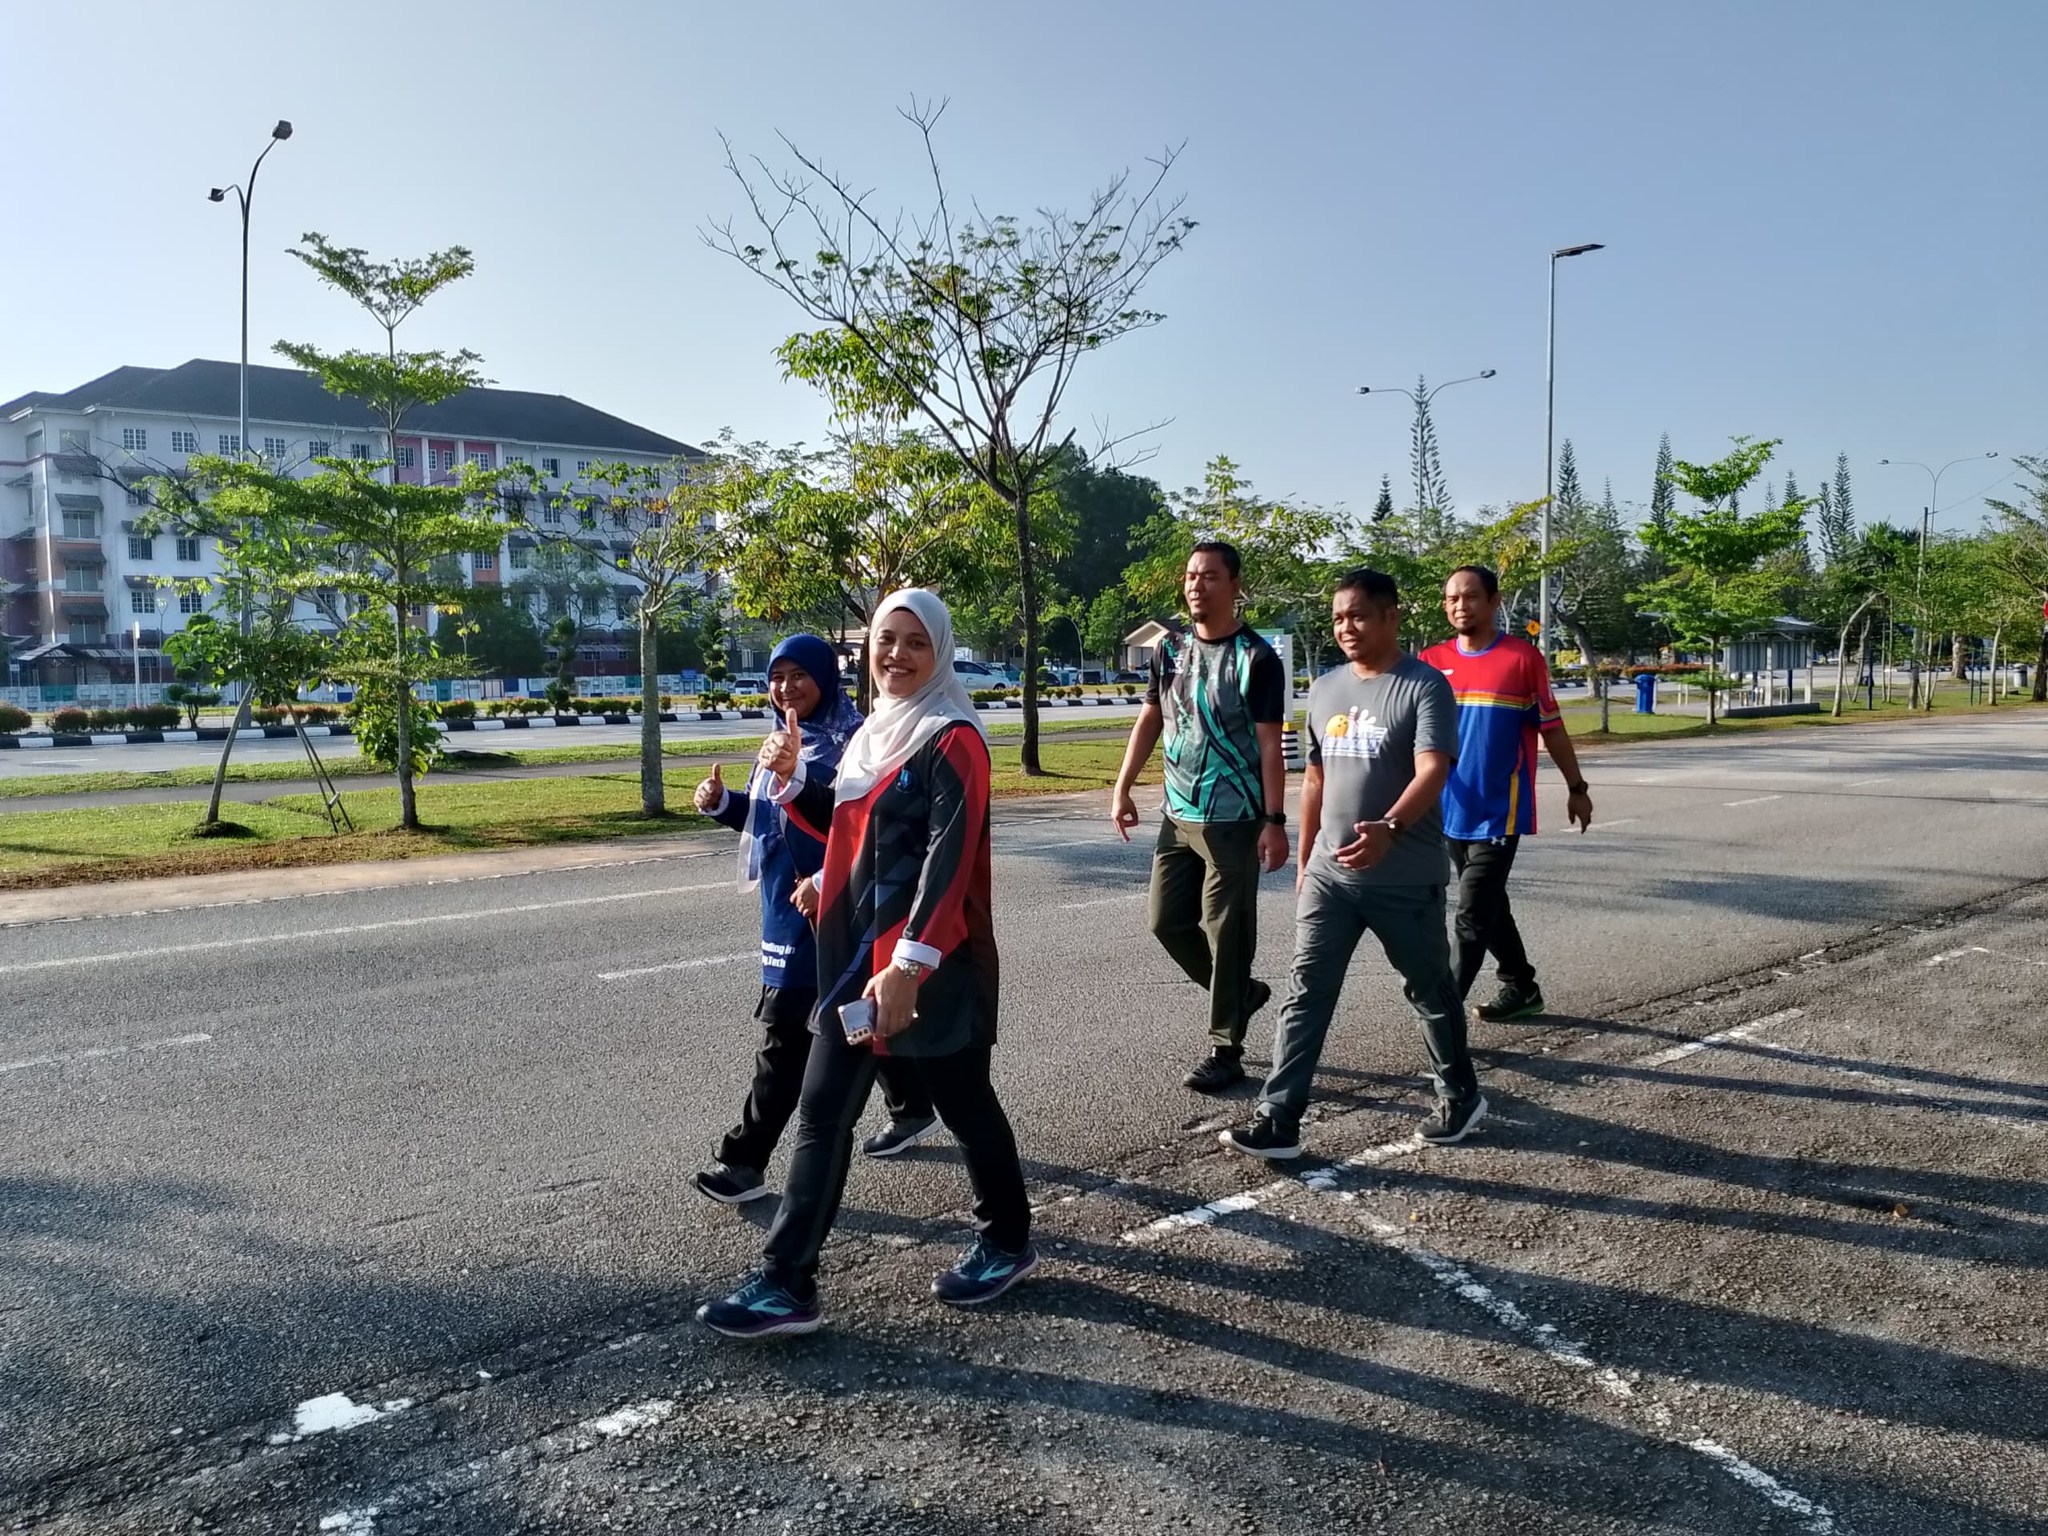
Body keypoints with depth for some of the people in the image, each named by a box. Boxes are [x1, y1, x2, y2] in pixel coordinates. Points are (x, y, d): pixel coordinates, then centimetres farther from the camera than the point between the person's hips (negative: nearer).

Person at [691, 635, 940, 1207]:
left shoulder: (847, 743, -16)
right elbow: (767, 816, 22)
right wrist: (722, 802, 5)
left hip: (826, 910, -9)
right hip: (787, 907, 9)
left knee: (786, 1034, -3)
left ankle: (744, 1160, 5)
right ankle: (913, 1110, 36)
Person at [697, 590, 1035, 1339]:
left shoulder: (953, 740, -13)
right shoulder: (873, 731, 13)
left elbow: (950, 859, -21)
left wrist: (909, 962, -28)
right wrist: (791, 778, 4)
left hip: (928, 959, -8)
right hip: (856, 952, 8)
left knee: (961, 1100, 9)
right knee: (822, 1113, 8)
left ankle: (1006, 1240, 32)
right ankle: (785, 1281, 16)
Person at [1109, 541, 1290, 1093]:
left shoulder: (1257, 658, -9)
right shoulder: (1170, 650, 7)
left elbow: (1270, 745, -11)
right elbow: (1149, 720, 14)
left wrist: (1274, 821, -15)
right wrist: (1123, 788, 7)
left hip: (1234, 822, -6)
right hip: (1177, 816, 6)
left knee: (1227, 933, -1)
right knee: (1167, 921, 10)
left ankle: (1224, 1049, 11)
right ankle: (1240, 991, 32)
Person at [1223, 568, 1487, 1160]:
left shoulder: (1425, 686, -10)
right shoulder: (1324, 689, 9)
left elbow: (1432, 771, -23)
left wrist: (1389, 828, -40)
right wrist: (1305, 860, 17)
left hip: (1408, 880, -5)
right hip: (1329, 874, 5)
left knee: (1431, 991, 13)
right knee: (1306, 995, 1)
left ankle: (1461, 1097, 34)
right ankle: (1277, 1120, 3)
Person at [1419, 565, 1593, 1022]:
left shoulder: (1523, 658, -6)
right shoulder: (1431, 661, 3)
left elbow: (1551, 728, 3)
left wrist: (1576, 788, 9)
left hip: (1498, 813, -5)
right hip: (1451, 812, 5)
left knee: (1472, 916, -7)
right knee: (1488, 907, 18)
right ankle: (1521, 989, 35)